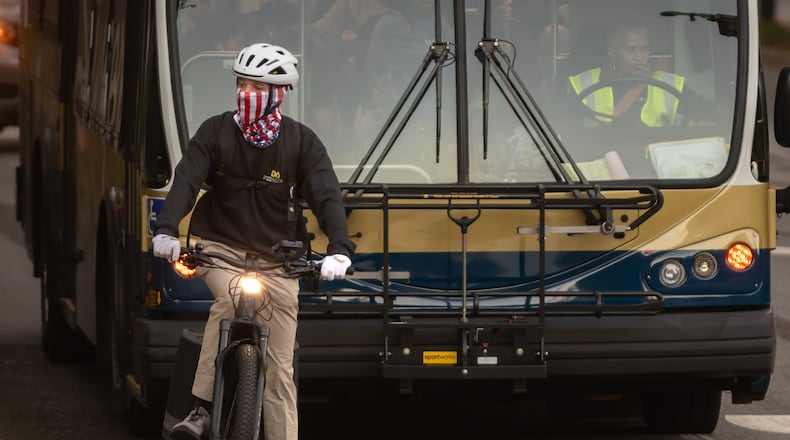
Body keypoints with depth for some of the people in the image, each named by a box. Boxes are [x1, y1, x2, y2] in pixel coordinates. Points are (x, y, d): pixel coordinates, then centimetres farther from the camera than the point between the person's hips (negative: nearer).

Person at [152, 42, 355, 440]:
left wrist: (339, 250, -31)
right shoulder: (215, 132, -4)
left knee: (279, 366, -1)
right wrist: (166, 229, -34)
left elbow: (327, 197, -14)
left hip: (275, 258, 1)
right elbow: (185, 181, -16)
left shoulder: (301, 142, -4)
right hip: (220, 248, -1)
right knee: (229, 300, -33)